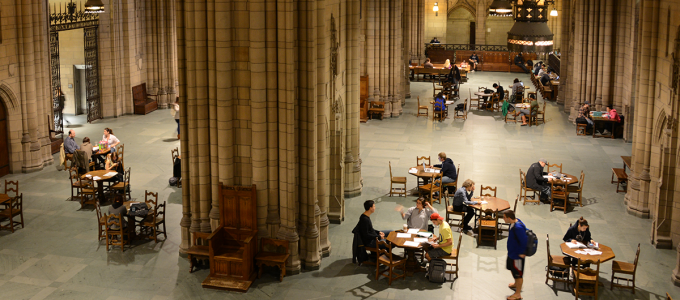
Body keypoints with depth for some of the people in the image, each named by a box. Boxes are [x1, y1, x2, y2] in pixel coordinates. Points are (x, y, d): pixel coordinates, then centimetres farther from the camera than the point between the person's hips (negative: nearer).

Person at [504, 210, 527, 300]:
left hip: (517, 255, -10)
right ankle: (516, 284, 55)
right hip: (511, 252, 10)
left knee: (518, 274, 7)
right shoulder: (514, 222, -5)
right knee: (512, 268, 30)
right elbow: (525, 230, 11)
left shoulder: (518, 228, -35)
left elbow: (524, 241, -31)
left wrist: (522, 253, -20)